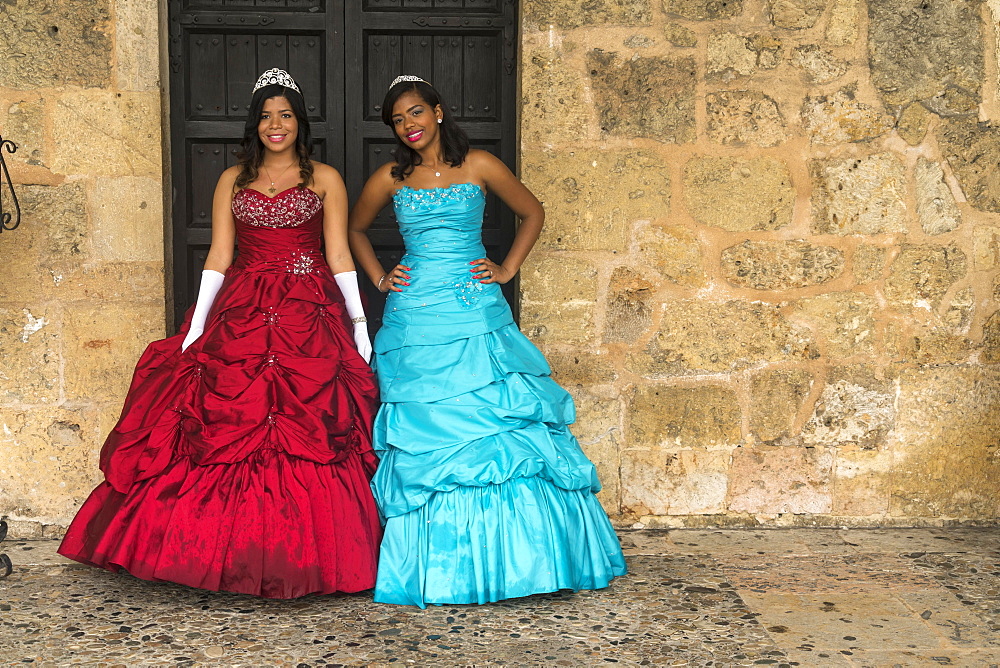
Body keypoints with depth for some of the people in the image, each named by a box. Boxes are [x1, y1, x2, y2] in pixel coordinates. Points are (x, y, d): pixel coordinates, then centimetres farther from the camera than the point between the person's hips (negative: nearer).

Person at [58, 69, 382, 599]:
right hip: (242, 315, 2)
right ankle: (237, 551, 1)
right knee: (230, 427, -6)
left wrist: (359, 324, -1)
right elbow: (218, 257, 10)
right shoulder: (233, 180, 14)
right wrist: (195, 327, 2)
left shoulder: (324, 179, 8)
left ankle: (307, 554, -1)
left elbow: (339, 256, 5)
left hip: (311, 316, -2)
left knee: (306, 430, -9)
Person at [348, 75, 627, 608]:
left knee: (504, 428, -5)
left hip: (477, 317, -1)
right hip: (415, 320, 1)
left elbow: (532, 212, 14)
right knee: (425, 439, 0)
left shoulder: (478, 166, 3)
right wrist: (379, 278, 10)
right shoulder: (391, 178, 7)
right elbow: (355, 229, 23)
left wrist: (507, 269, 5)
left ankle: (518, 555, 6)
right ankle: (434, 565, 10)